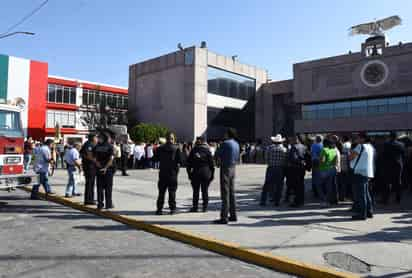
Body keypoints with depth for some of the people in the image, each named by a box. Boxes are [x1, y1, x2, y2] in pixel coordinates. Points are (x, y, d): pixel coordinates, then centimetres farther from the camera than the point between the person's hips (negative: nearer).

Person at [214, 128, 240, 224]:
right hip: (233, 168, 8)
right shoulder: (236, 144, 11)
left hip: (225, 168, -8)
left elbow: (217, 154, -8)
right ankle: (233, 215, 21)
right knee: (232, 192, 14)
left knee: (225, 194, -6)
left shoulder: (225, 143, -15)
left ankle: (224, 217, -3)